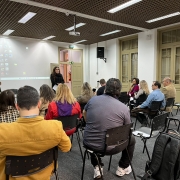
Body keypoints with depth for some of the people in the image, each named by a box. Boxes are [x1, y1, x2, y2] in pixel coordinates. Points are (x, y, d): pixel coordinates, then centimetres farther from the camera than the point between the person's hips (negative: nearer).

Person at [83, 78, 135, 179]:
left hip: (89, 143, 3)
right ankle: (122, 168, 36)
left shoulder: (93, 99, -4)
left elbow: (84, 113, 16)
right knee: (131, 138, 24)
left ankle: (97, 168, 33)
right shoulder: (124, 108, -12)